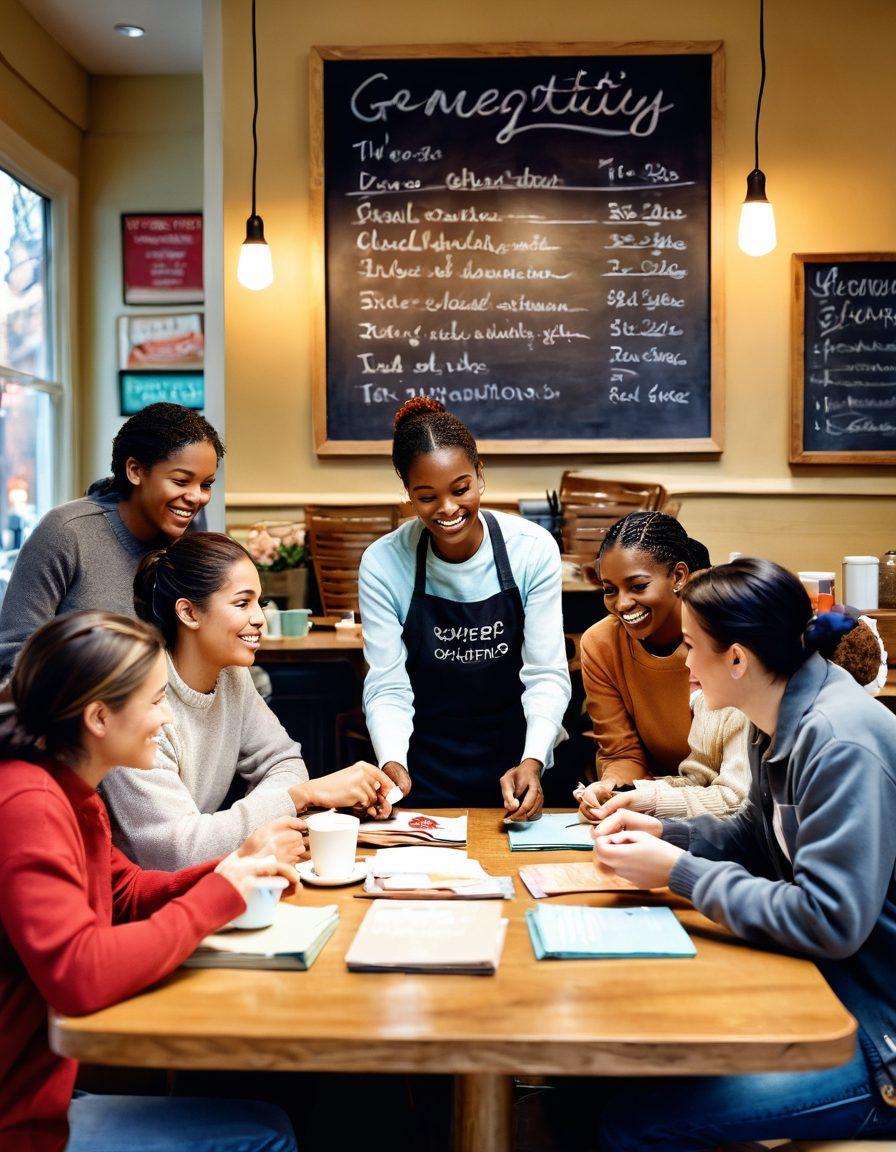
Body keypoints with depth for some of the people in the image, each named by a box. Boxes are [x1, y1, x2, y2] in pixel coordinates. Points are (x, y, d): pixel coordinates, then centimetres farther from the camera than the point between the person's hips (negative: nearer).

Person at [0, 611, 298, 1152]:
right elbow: (79, 975, -35)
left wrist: (235, 869, -4)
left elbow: (127, 893, 14)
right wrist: (217, 896, -23)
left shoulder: (69, 792, 3)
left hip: (51, 1082, 9)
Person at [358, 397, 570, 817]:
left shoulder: (533, 549, -9)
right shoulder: (383, 564, -9)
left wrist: (532, 762, -24)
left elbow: (546, 675, -8)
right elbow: (387, 687, -8)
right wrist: (391, 762, -26)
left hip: (516, 769, 1)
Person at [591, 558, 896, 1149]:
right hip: (823, 989, 9)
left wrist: (680, 873, -19)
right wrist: (663, 832, 1)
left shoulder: (842, 744, -25)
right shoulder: (784, 721, 4)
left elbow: (829, 922, -27)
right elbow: (759, 836, 18)